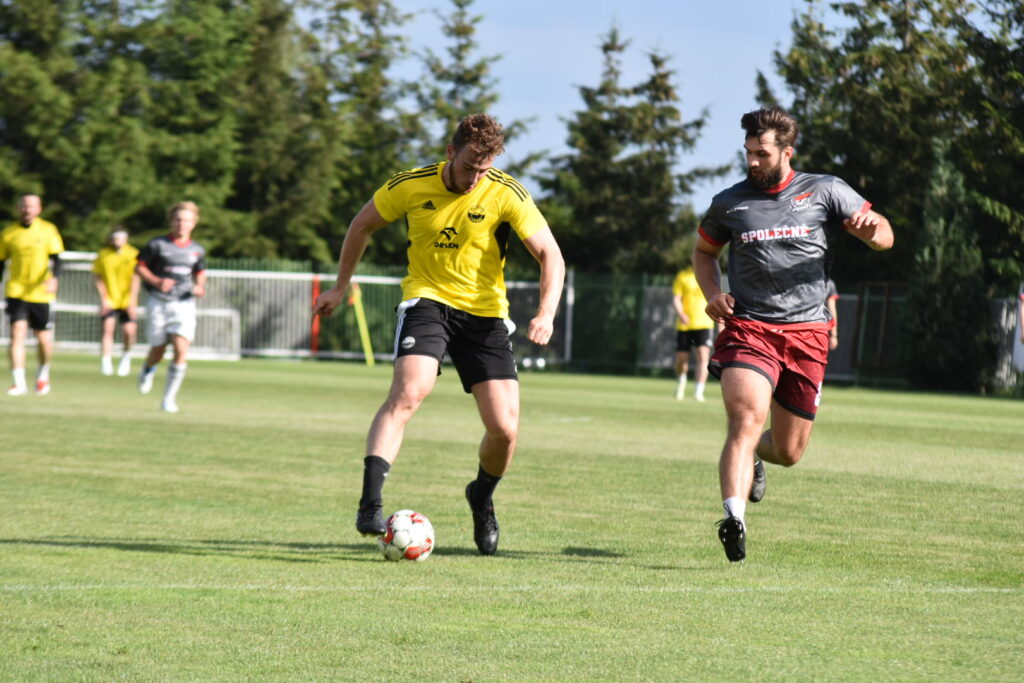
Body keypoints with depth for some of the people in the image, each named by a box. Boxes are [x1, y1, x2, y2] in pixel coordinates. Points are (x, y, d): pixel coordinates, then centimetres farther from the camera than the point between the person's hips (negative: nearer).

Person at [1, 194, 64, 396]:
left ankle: (43, 375, 32)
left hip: (40, 294, 0)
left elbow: (56, 258, -4)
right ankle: (19, 383, -15)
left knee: (44, 340, 4)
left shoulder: (48, 230, 1)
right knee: (17, 333, -15)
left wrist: (54, 278, -22)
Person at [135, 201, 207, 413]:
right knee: (158, 351, 4)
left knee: (181, 349, -16)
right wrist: (157, 281, -14)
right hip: (159, 302, -1)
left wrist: (200, 288, 1)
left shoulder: (197, 250, 7)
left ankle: (169, 398, -8)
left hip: (184, 303, 1)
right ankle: (148, 371, 43)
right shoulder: (157, 245, -3)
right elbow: (139, 266, 2)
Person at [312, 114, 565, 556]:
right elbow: (363, 225, 11)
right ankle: (370, 503, -33)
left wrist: (547, 313, -28)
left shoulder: (505, 194, -12)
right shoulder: (411, 186, -8)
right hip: (427, 300, -1)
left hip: (485, 311, 1)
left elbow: (550, 255, -12)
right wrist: (340, 287, 17)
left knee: (504, 428, -6)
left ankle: (482, 497, 27)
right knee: (408, 391, -29)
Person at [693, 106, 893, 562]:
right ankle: (734, 518, -36)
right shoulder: (728, 203, 8)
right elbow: (704, 251, 25)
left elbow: (883, 237, 5)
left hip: (806, 332, 1)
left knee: (789, 451, 9)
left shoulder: (824, 192, 5)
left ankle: (754, 457, 45)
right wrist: (712, 293, 5)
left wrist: (871, 228, -20)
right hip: (747, 329, -1)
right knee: (746, 419, -27)